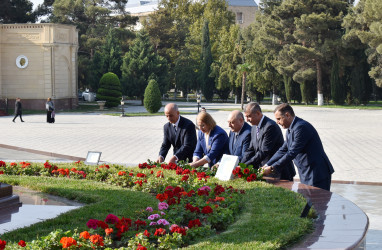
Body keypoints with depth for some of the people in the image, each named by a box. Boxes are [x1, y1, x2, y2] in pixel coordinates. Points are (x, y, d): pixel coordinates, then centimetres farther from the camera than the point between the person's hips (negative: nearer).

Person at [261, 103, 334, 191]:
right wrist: (267, 165, 7)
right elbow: (283, 150, 17)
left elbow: (292, 153, -23)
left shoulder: (301, 127, -19)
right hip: (306, 175, 10)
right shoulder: (290, 130, 14)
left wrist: (272, 168, -20)